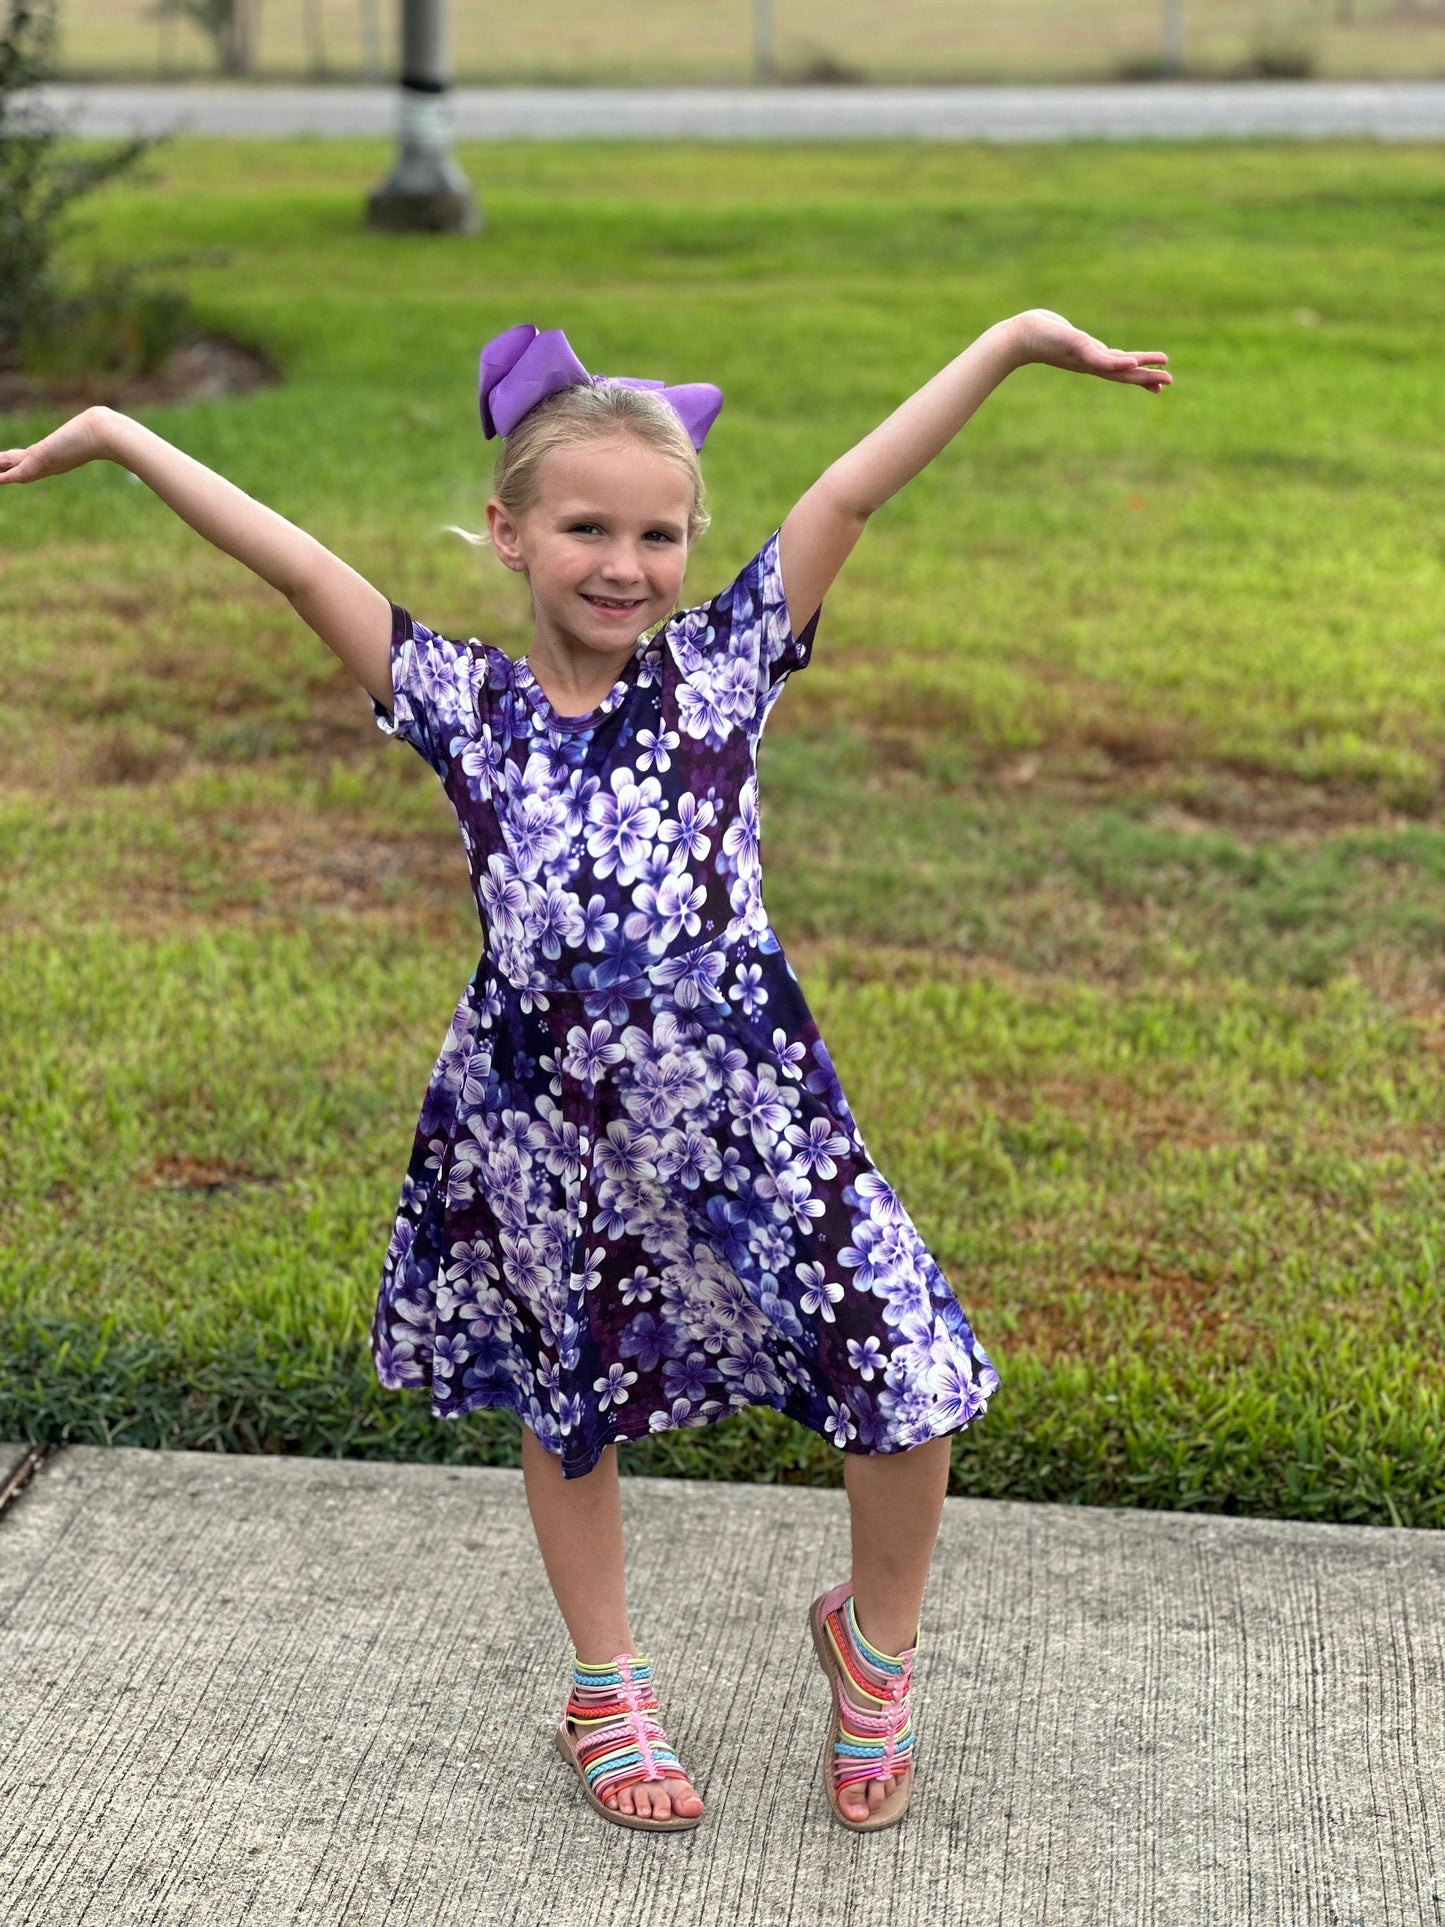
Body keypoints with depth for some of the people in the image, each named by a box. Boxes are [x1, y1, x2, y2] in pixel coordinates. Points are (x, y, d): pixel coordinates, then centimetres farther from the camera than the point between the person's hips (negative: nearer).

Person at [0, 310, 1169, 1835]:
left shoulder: (720, 666, 0)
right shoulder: (465, 706, 1)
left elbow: (846, 495, -5)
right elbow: (303, 568, 0)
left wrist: (1015, 338, -8)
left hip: (742, 1103, -1)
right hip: (545, 1122, 1)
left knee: (909, 1382, -4)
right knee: (569, 1406, 18)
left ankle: (875, 1639, 26)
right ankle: (605, 1687, 41)